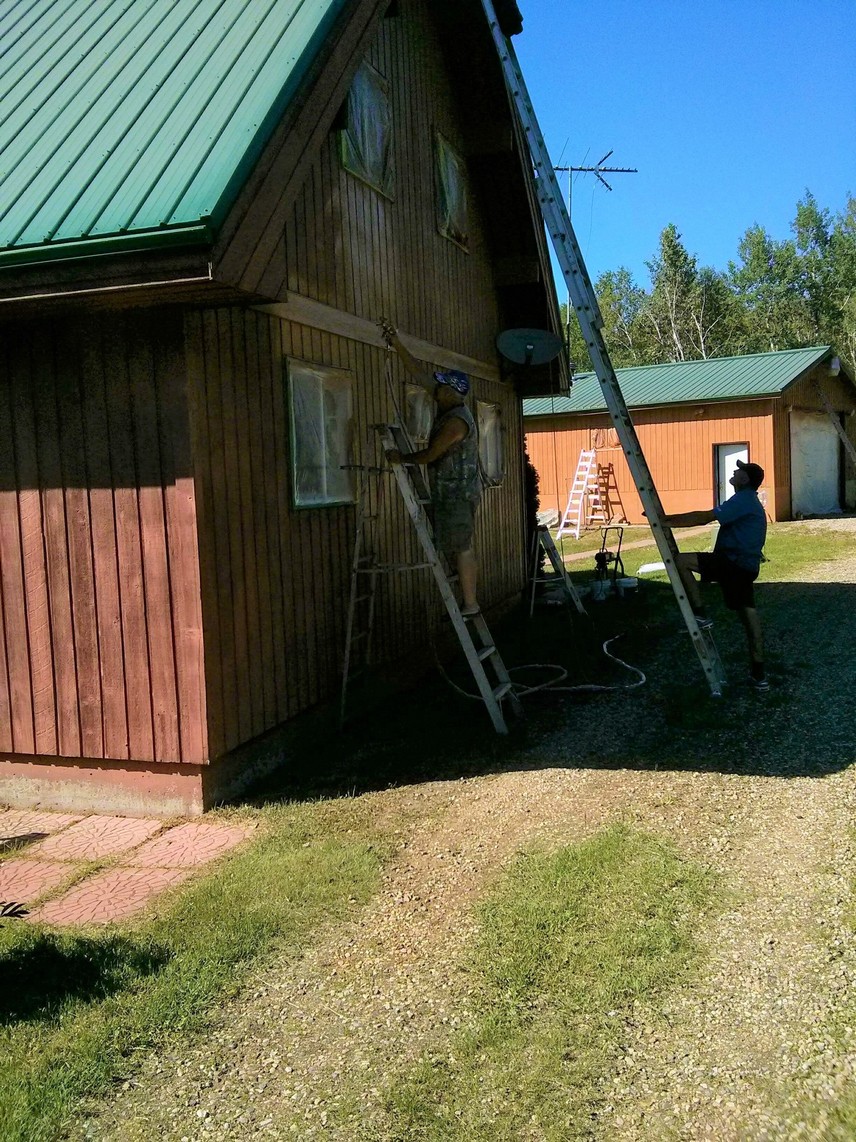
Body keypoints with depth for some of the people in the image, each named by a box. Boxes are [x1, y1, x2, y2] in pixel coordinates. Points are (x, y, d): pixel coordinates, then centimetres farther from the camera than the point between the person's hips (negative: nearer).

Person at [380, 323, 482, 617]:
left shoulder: (457, 420, -19)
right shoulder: (449, 408, 9)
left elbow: (431, 455, -17)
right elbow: (419, 374, 12)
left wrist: (402, 458, -3)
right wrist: (398, 346, 8)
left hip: (457, 492, -10)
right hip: (453, 491, 10)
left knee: (462, 548, -7)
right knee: (461, 548, 11)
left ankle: (469, 604, -4)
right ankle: (469, 599, 16)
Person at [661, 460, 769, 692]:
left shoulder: (743, 500, -10)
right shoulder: (749, 501, 22)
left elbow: (705, 517, -17)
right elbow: (707, 517, 20)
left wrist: (670, 522, -11)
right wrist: (672, 519, 15)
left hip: (732, 562, -10)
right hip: (746, 566, 10)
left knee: (681, 561, -12)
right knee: (748, 615, 10)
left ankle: (699, 614, -7)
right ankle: (758, 675, 13)